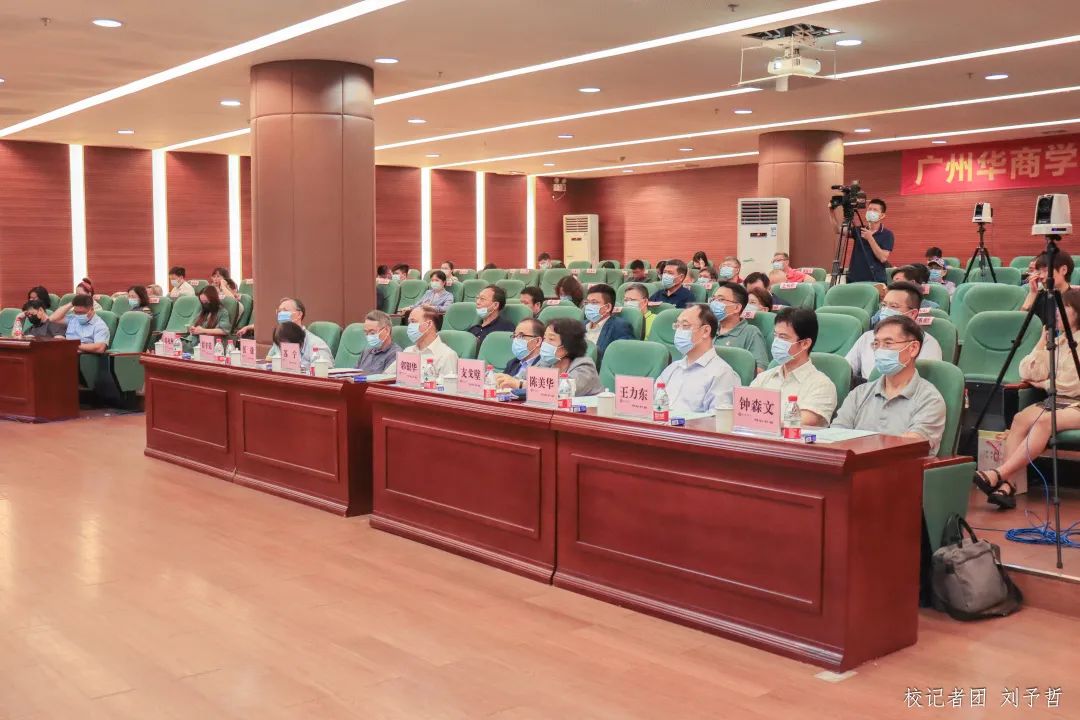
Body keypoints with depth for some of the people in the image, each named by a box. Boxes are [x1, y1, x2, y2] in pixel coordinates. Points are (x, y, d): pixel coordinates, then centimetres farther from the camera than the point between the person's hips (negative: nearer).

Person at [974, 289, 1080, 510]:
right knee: (1020, 418, -26)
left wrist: (1043, 383, 1)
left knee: (1045, 420, -35)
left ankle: (998, 475, -44)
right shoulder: (1057, 342, 18)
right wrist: (1044, 338, 4)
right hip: (1056, 401, 6)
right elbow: (1028, 374, 6)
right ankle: (1007, 486, -39)